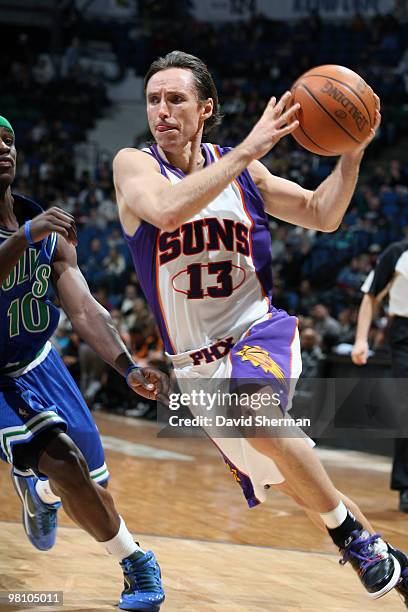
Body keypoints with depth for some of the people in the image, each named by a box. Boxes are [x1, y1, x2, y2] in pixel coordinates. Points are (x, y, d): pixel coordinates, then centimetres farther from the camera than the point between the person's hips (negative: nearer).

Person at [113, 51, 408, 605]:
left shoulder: (240, 169, 0)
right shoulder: (133, 165, -8)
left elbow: (322, 216, 9)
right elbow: (167, 210, -31)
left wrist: (353, 151, -7)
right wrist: (248, 149, -31)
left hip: (260, 332, -1)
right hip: (197, 363, 1)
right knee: (293, 477, 6)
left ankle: (353, 535, -19)